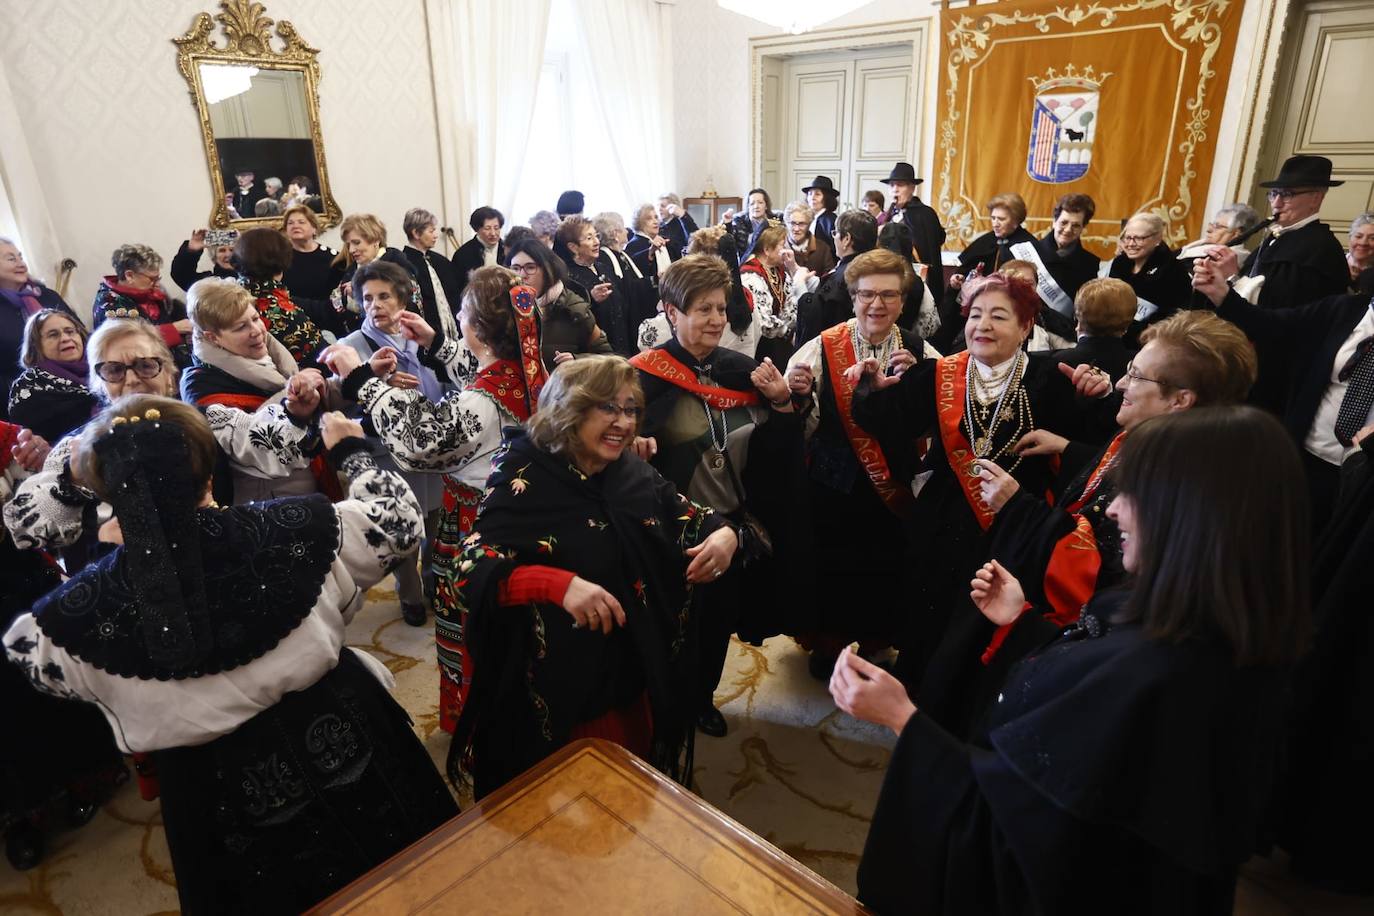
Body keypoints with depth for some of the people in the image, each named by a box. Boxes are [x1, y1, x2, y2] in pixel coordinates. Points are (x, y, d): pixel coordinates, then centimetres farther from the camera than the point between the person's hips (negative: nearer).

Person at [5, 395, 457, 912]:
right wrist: (350, 449, 7)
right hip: (337, 736, 0)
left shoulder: (86, 607, -18)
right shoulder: (288, 530, -21)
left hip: (222, 795, 1)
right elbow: (396, 523, -6)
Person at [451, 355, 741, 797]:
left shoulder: (633, 472, 0)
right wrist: (560, 584, -41)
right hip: (560, 690, -6)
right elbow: (475, 571, -25)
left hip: (639, 678, 6)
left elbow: (688, 514, 11)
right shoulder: (526, 481, -17)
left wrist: (724, 534, -12)